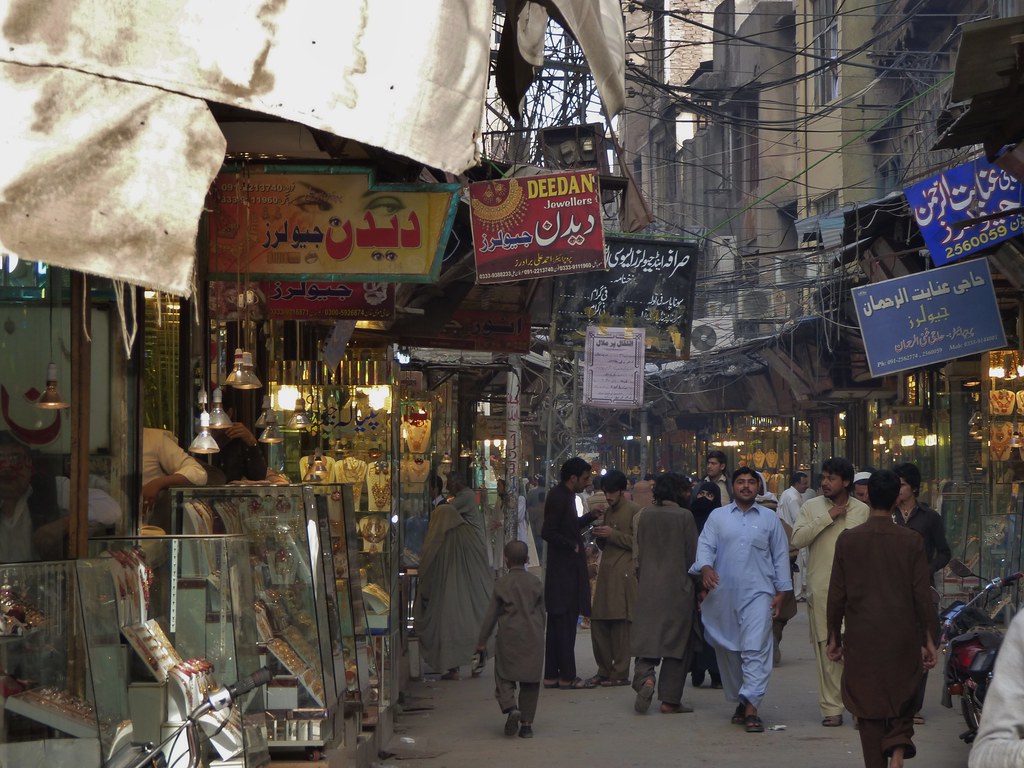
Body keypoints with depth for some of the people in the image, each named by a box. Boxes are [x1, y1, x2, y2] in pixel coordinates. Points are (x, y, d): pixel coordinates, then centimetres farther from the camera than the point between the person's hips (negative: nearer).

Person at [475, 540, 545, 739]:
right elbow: (541, 612, 11)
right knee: (530, 681, 6)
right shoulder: (536, 583, 4)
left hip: (508, 636, -2)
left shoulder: (502, 584, -3)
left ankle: (511, 707, -19)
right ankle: (527, 722, 5)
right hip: (532, 637, 2)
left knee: (504, 677, 6)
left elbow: (491, 614, 0)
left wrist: (482, 640, 7)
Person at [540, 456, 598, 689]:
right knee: (565, 623, -7)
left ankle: (552, 675, 15)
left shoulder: (565, 496, 14)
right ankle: (566, 676, -4)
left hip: (566, 571, 10)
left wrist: (590, 516, 13)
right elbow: (548, 532, -22)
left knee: (558, 624, 11)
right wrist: (572, 546, -17)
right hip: (564, 571, -10)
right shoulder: (558, 497, -16)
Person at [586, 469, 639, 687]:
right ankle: (604, 670, 12)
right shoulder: (607, 511, 21)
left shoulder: (633, 511, -3)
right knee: (598, 622, 4)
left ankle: (620, 673, -5)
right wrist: (599, 536, 5)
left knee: (620, 623, -8)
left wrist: (613, 534, -14)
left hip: (623, 573, -8)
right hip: (605, 572, 8)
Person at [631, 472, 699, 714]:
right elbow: (692, 556, -5)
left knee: (647, 637, 8)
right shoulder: (684, 516, -9)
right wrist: (697, 587, 4)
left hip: (648, 588, 3)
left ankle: (644, 677, -20)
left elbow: (639, 553, 9)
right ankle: (670, 699, 5)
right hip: (677, 589, -3)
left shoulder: (646, 514, 4)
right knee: (676, 640, 4)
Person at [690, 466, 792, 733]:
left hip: (757, 593, -2)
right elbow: (705, 545, 2)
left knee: (755, 649, -14)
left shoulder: (769, 518, 11)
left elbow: (780, 555, 12)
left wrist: (781, 591, 7)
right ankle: (740, 701, 22)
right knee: (728, 651, 7)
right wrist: (705, 567, -19)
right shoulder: (718, 516, 11)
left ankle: (751, 708, -19)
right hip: (723, 594, 2)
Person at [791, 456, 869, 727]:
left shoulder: (862, 510, 8)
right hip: (821, 590, 0)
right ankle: (831, 707, 5)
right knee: (826, 649, 0)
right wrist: (828, 517, -12)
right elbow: (797, 539, -8)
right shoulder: (811, 507, 6)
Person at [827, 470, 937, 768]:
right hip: (902, 637, 0)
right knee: (902, 700, 15)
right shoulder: (911, 542, -4)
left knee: (868, 709, 8)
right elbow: (922, 594, -3)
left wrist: (834, 636, 9)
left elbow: (837, 594, -1)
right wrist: (928, 639, 5)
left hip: (862, 638, 0)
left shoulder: (848, 539, -4)